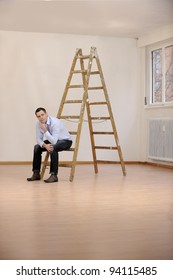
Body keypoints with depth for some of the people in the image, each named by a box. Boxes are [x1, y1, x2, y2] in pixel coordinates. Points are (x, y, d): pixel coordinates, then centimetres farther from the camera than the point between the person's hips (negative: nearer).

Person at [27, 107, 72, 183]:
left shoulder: (55, 122, -32)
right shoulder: (39, 124, -12)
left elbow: (54, 141, -36)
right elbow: (39, 139, -6)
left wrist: (45, 130, -40)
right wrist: (45, 145, -26)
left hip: (65, 140, -7)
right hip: (53, 140, 7)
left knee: (53, 148, -35)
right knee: (37, 147, -11)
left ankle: (54, 175, -30)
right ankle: (36, 173, -3)